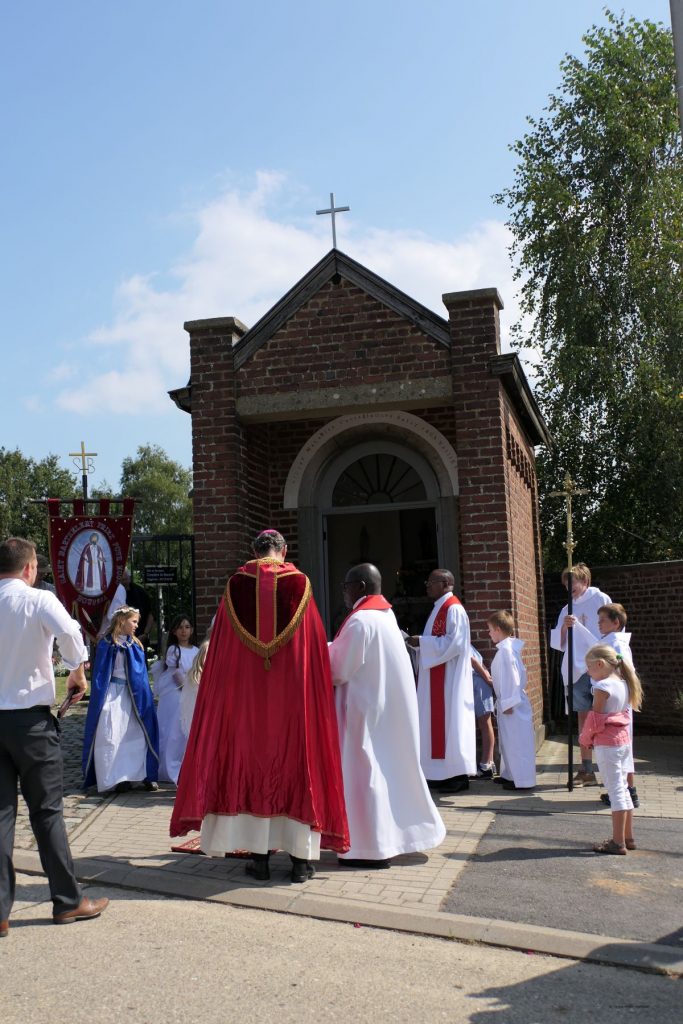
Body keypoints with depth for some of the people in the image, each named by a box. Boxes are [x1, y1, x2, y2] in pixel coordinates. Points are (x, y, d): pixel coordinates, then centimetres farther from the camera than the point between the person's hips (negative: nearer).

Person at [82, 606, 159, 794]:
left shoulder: (136, 645, 11)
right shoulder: (107, 644, -3)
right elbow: (99, 674, -3)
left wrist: (145, 699, 8)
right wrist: (100, 699, -8)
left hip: (132, 695, 4)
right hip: (112, 694, -4)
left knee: (138, 734, 3)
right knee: (111, 737, -4)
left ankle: (146, 775, 8)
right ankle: (116, 778, 2)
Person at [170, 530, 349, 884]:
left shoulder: (236, 584, 1)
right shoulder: (299, 583, -2)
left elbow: (220, 648, 3)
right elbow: (316, 645, 0)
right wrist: (316, 681, 11)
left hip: (244, 689, 1)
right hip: (293, 690, -1)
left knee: (250, 759, 8)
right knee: (295, 760, 7)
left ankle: (259, 856, 12)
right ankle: (301, 857, 10)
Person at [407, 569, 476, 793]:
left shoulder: (453, 609, -14)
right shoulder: (441, 608, 17)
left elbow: (453, 643, -21)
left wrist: (422, 642, -17)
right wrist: (419, 642, 9)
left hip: (449, 678, -10)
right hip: (437, 677, 10)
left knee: (450, 720, -6)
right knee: (439, 722, 10)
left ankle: (459, 775, 0)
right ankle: (445, 773, 15)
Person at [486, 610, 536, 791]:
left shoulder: (505, 650, -19)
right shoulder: (509, 647, 11)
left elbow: (510, 676, -23)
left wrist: (508, 702, -20)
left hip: (511, 703, -10)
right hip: (510, 701, 10)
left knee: (517, 741, -3)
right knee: (509, 740, 18)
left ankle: (522, 780, 2)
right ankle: (510, 774, 28)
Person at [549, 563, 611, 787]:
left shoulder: (601, 600, 0)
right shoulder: (567, 610, 15)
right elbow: (560, 643, 9)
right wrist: (564, 627, -11)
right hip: (577, 670, 5)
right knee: (583, 718, 8)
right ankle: (587, 770, 14)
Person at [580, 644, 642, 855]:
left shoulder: (602, 687, -17)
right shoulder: (623, 684, 8)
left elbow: (595, 719, -16)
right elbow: (624, 714, 12)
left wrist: (585, 739, 0)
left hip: (607, 743, -8)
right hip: (623, 740, 9)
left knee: (615, 791, -4)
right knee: (622, 789, 15)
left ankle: (618, 843, 1)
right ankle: (628, 838, 23)